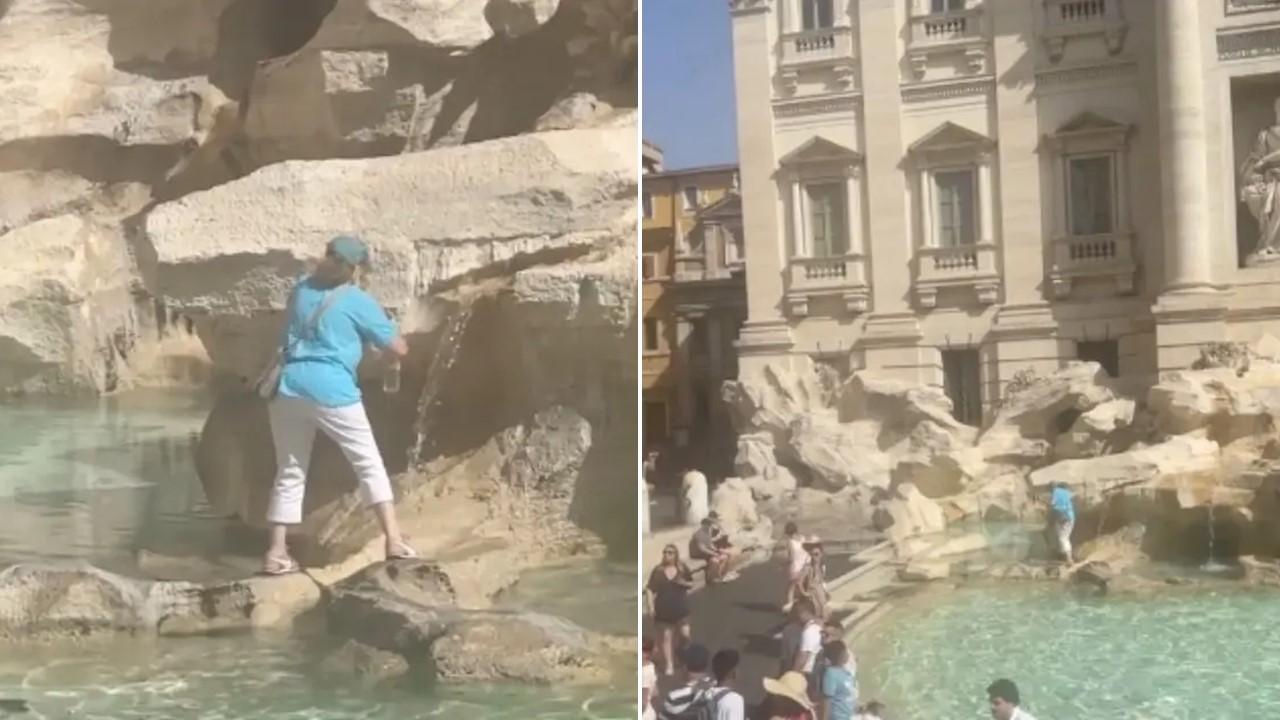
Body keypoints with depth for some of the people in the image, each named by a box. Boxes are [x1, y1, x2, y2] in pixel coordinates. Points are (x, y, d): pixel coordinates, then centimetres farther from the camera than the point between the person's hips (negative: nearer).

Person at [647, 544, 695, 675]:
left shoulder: (683, 568, -1)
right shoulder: (658, 571, -4)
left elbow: (692, 584, 9)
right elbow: (650, 589, -4)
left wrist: (684, 583, -13)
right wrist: (651, 606, -13)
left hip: (681, 608, 0)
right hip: (664, 609, 0)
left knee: (686, 635, -4)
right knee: (666, 637, 3)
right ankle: (669, 666, 8)